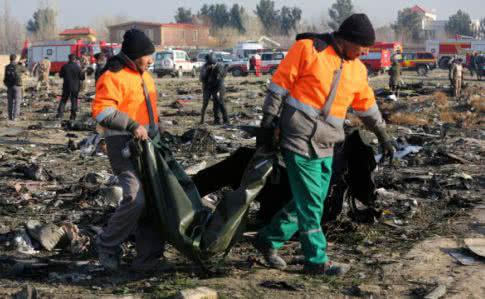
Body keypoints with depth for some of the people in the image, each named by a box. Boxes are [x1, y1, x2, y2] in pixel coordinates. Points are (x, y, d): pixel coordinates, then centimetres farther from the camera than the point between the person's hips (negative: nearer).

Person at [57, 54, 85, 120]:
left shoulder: (64, 66, -4)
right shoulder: (77, 67, -11)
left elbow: (60, 75, 9)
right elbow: (82, 77, -6)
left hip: (66, 86, 2)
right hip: (75, 87, -2)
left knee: (63, 100, 12)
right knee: (74, 101, 6)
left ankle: (60, 114, 3)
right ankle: (73, 116, 5)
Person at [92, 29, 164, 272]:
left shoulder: (144, 76, 18)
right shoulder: (113, 77, -12)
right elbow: (102, 111, -23)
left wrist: (155, 132, 22)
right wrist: (132, 126, -26)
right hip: (124, 145, -9)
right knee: (135, 198, -20)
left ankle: (148, 257, 13)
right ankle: (107, 244, 2)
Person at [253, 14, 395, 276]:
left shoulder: (357, 70, 12)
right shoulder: (308, 49, -8)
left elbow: (367, 106, 25)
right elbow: (279, 84, -8)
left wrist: (383, 136, 31)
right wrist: (270, 123, -11)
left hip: (325, 146, 7)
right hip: (299, 140, -7)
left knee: (310, 202, 11)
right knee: (310, 203, -4)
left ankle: (268, 240, 25)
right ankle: (317, 261, 5)